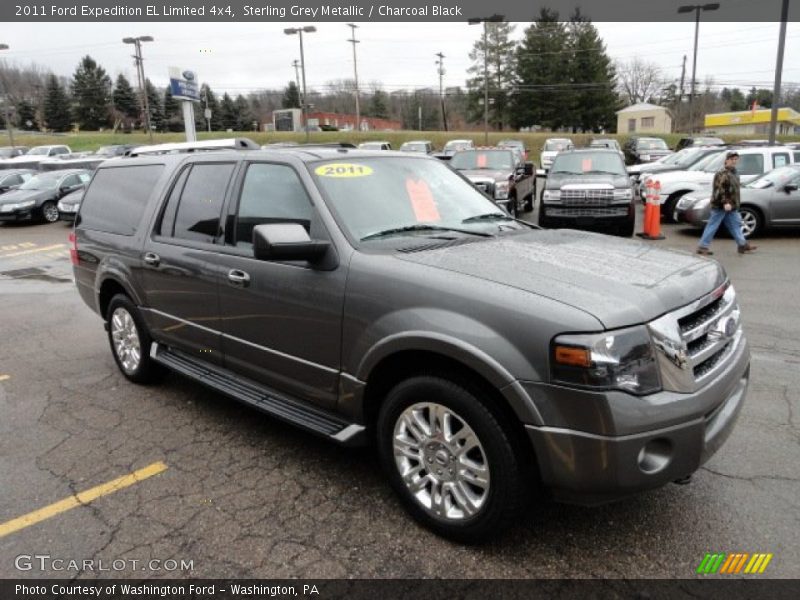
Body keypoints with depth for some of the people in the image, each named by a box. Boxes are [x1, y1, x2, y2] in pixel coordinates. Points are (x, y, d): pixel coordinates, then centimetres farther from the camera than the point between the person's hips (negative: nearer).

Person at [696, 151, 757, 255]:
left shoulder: (734, 173, 18)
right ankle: (703, 246, -3)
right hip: (720, 205, -10)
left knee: (735, 225, 11)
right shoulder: (722, 173, -13)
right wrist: (725, 202, -28)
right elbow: (720, 189, -22)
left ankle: (742, 245, 16)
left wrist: (735, 204, 24)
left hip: (731, 207, 10)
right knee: (712, 226, -6)